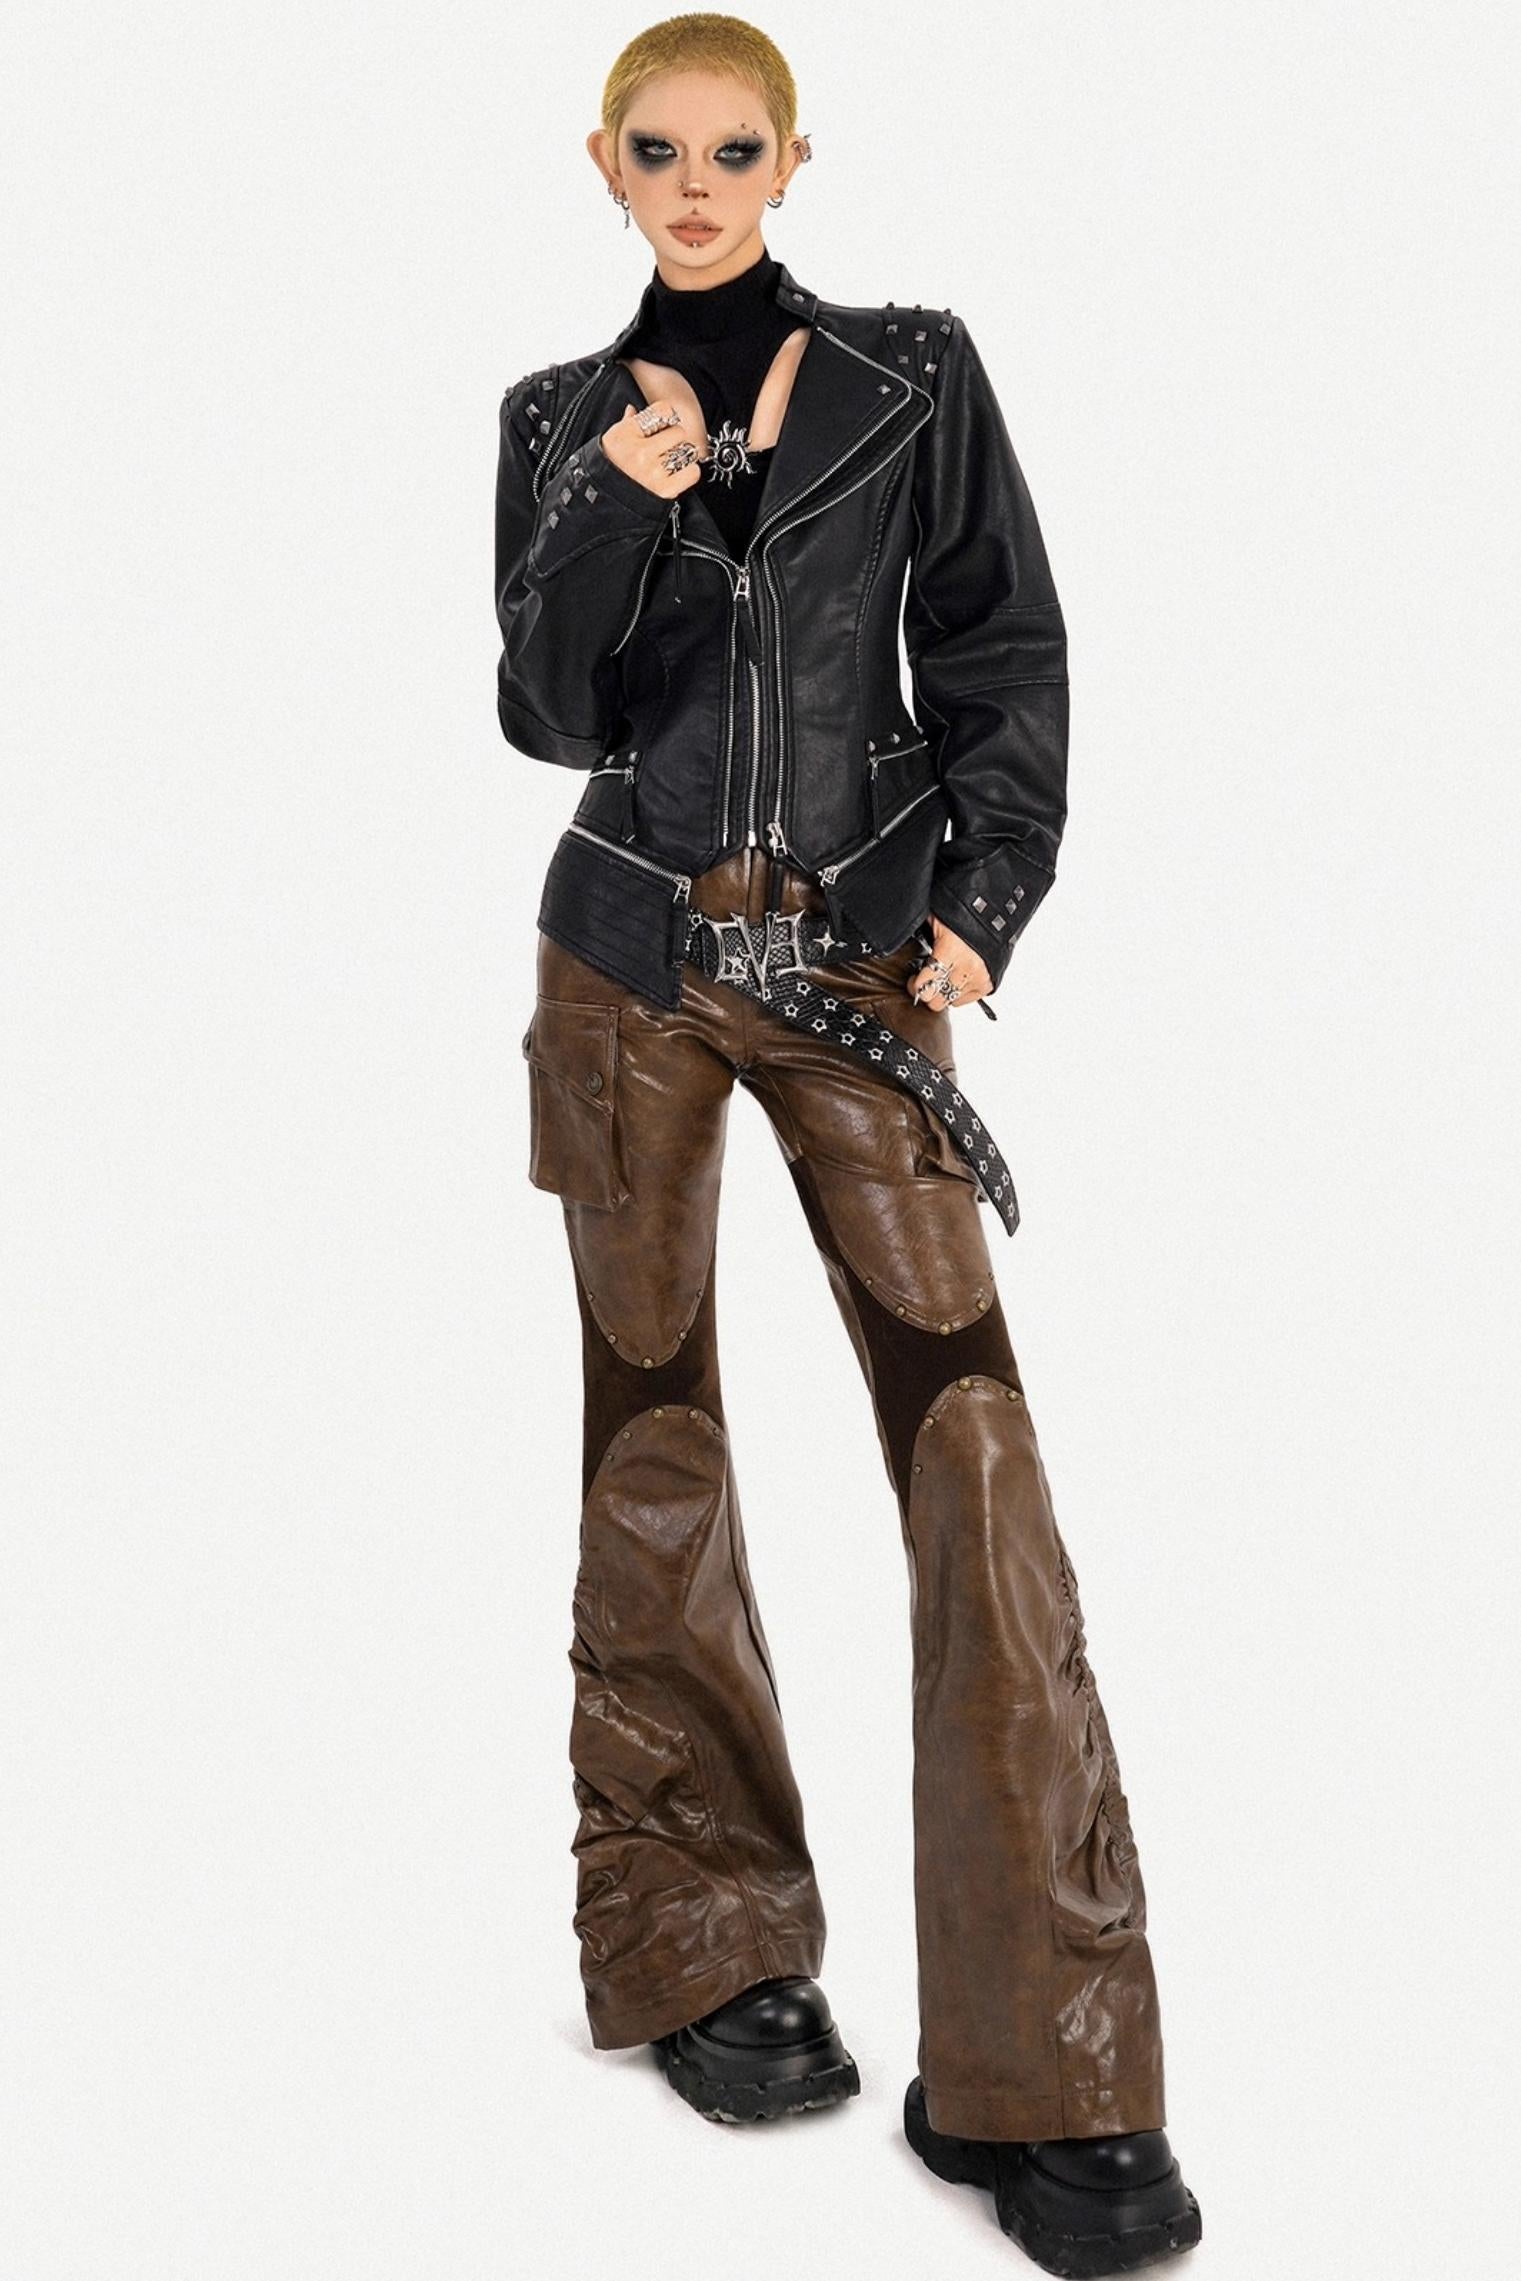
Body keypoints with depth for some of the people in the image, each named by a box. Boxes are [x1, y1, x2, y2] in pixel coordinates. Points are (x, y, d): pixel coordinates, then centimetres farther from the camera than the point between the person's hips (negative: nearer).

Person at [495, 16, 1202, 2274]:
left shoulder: (917, 376, 8)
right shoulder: (561, 420, 10)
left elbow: (1002, 655, 8)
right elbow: (546, 713, 1)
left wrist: (983, 899, -5)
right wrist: (618, 513, -15)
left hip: (858, 957, -1)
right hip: (630, 967, 2)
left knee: (969, 1434, -12)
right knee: (653, 1430, 5)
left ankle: (1048, 2082, -7)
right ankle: (704, 1950, 20)